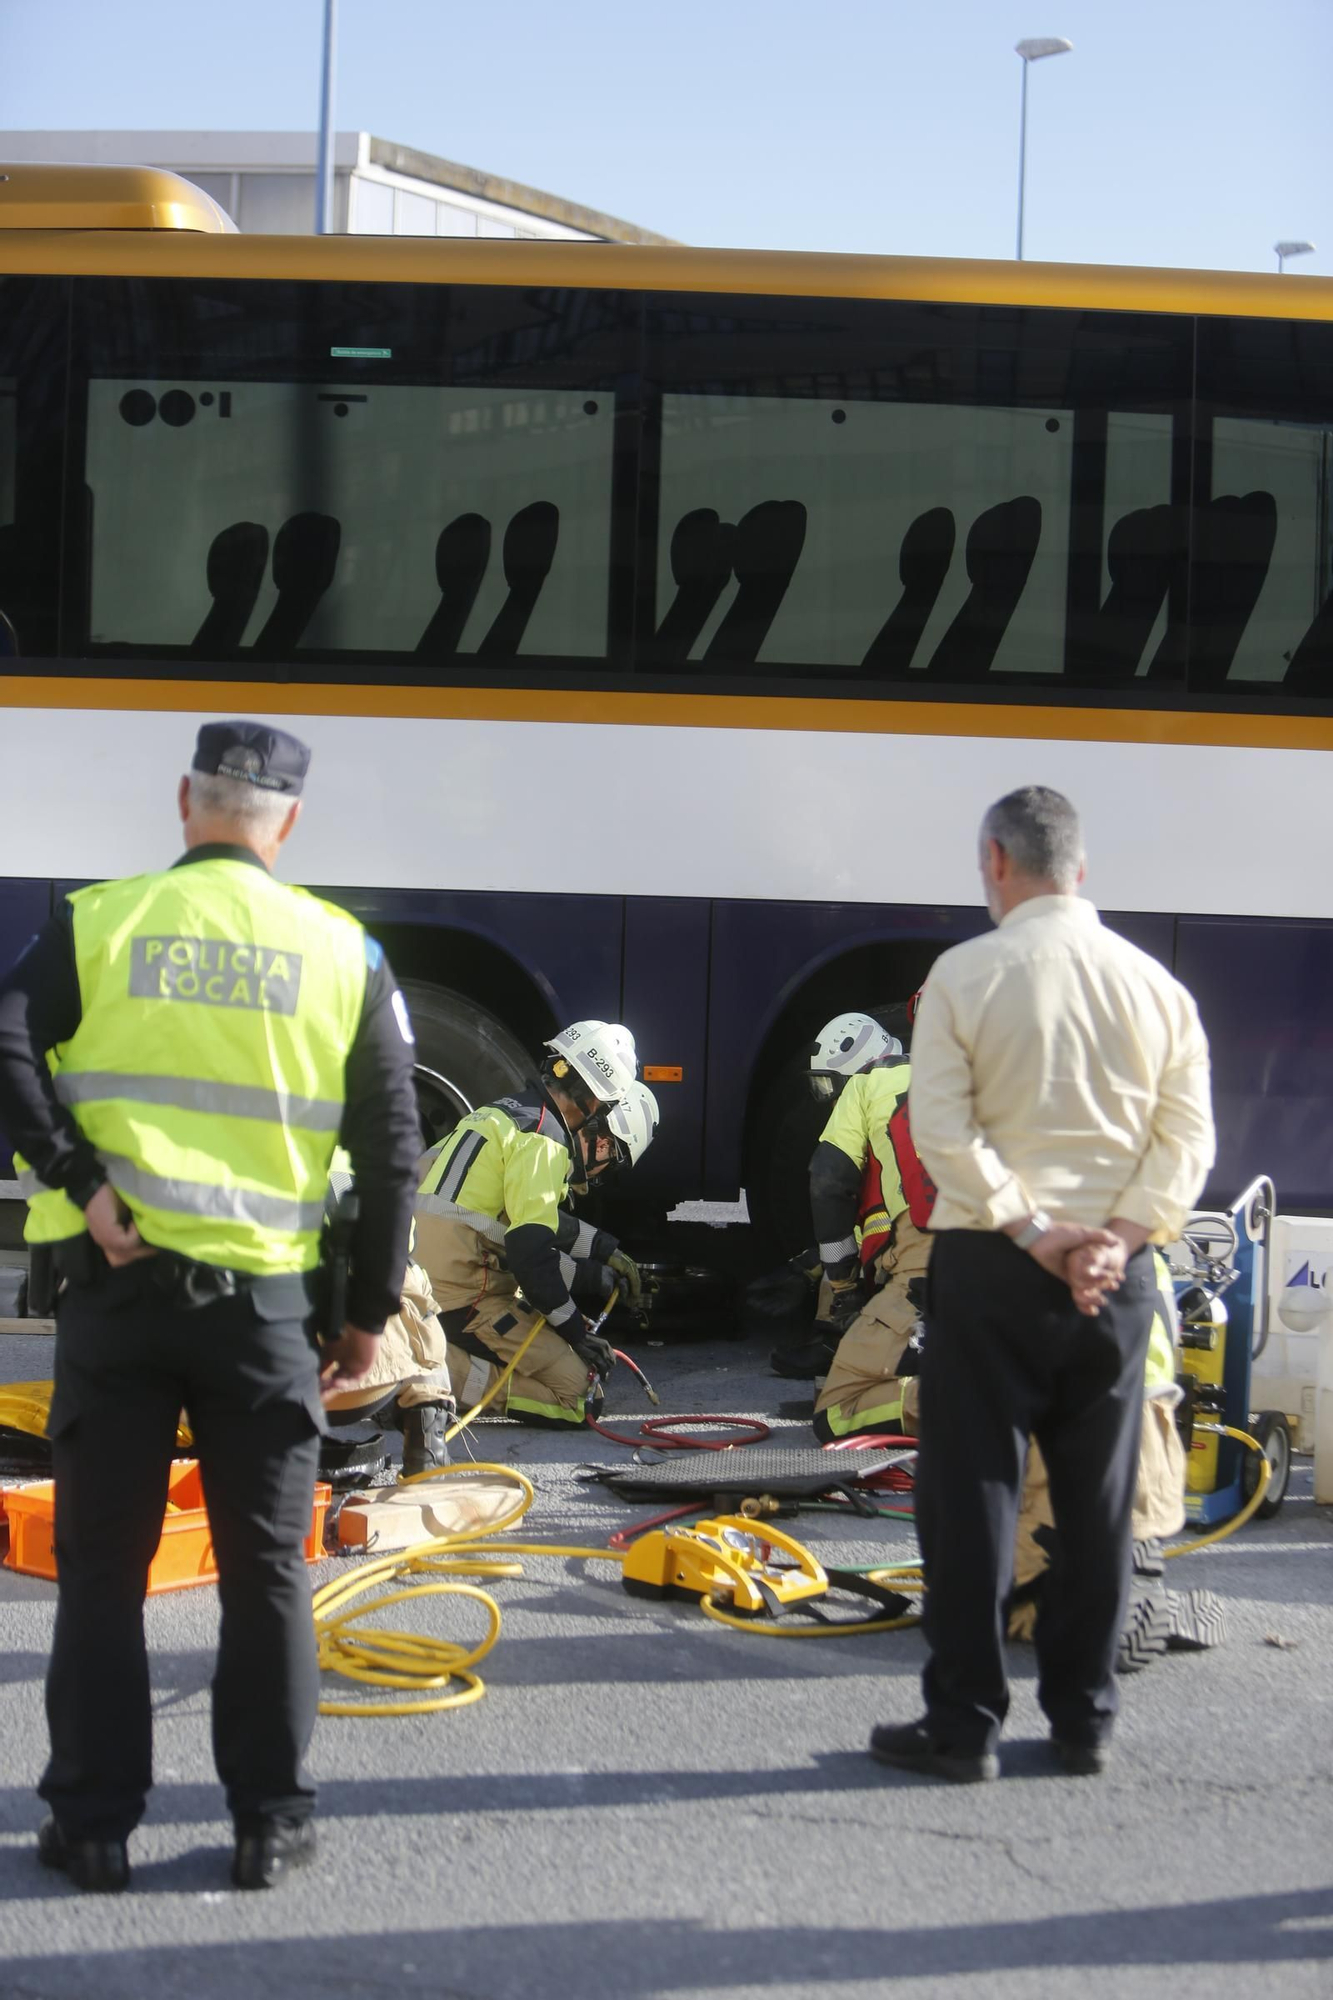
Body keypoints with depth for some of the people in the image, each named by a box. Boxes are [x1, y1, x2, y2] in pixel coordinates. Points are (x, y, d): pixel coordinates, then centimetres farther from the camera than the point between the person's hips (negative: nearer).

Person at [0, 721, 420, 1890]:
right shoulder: (343, 951, 3)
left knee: (104, 1563, 9)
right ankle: (271, 1823, 16)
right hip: (265, 1298, 0)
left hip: (117, 1283, 0)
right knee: (266, 1566, 11)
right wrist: (371, 1311, 9)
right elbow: (393, 1146, 3)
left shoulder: (99, 924, 1)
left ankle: (94, 1825, 14)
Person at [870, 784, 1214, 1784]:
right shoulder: (1155, 984, 4)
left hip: (990, 1263, -3)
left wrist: (1031, 1231, -11)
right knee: (1099, 1500, 11)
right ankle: (1085, 1719, 17)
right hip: (1117, 1274, 3)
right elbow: (1188, 1139, -1)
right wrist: (1118, 1241, -7)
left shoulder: (966, 973, -6)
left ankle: (964, 1723, 7)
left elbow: (943, 1128, -12)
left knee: (973, 1493, 4)